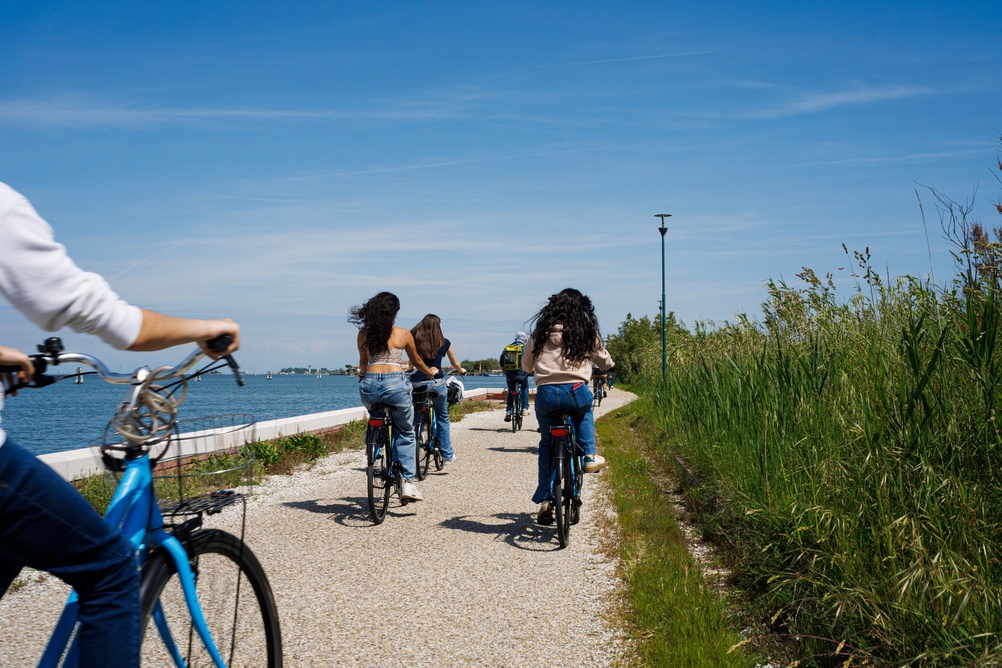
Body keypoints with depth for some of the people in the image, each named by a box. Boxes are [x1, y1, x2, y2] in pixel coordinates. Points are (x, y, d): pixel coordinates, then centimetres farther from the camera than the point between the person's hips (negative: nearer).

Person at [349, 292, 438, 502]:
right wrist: (429, 372, 42)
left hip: (369, 384, 2)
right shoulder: (403, 334, 6)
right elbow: (416, 361, 21)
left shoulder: (364, 334, 9)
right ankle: (408, 481, 3)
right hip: (395, 383, -2)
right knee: (405, 433, 13)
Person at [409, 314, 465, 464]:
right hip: (436, 382, 0)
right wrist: (461, 371, 42)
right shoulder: (444, 342, 7)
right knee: (442, 418, 14)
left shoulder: (414, 340, 7)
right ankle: (447, 455, 18)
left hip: (416, 383, 1)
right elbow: (455, 364, 21)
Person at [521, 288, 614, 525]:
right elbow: (605, 362, 20)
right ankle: (589, 456, 24)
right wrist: (606, 366, 43)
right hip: (575, 392, -1)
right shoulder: (587, 332, 8)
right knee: (585, 411, 36)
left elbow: (526, 366, 20)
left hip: (545, 394, 1)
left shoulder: (540, 332, 12)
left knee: (546, 444, 19)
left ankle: (545, 500, 16)